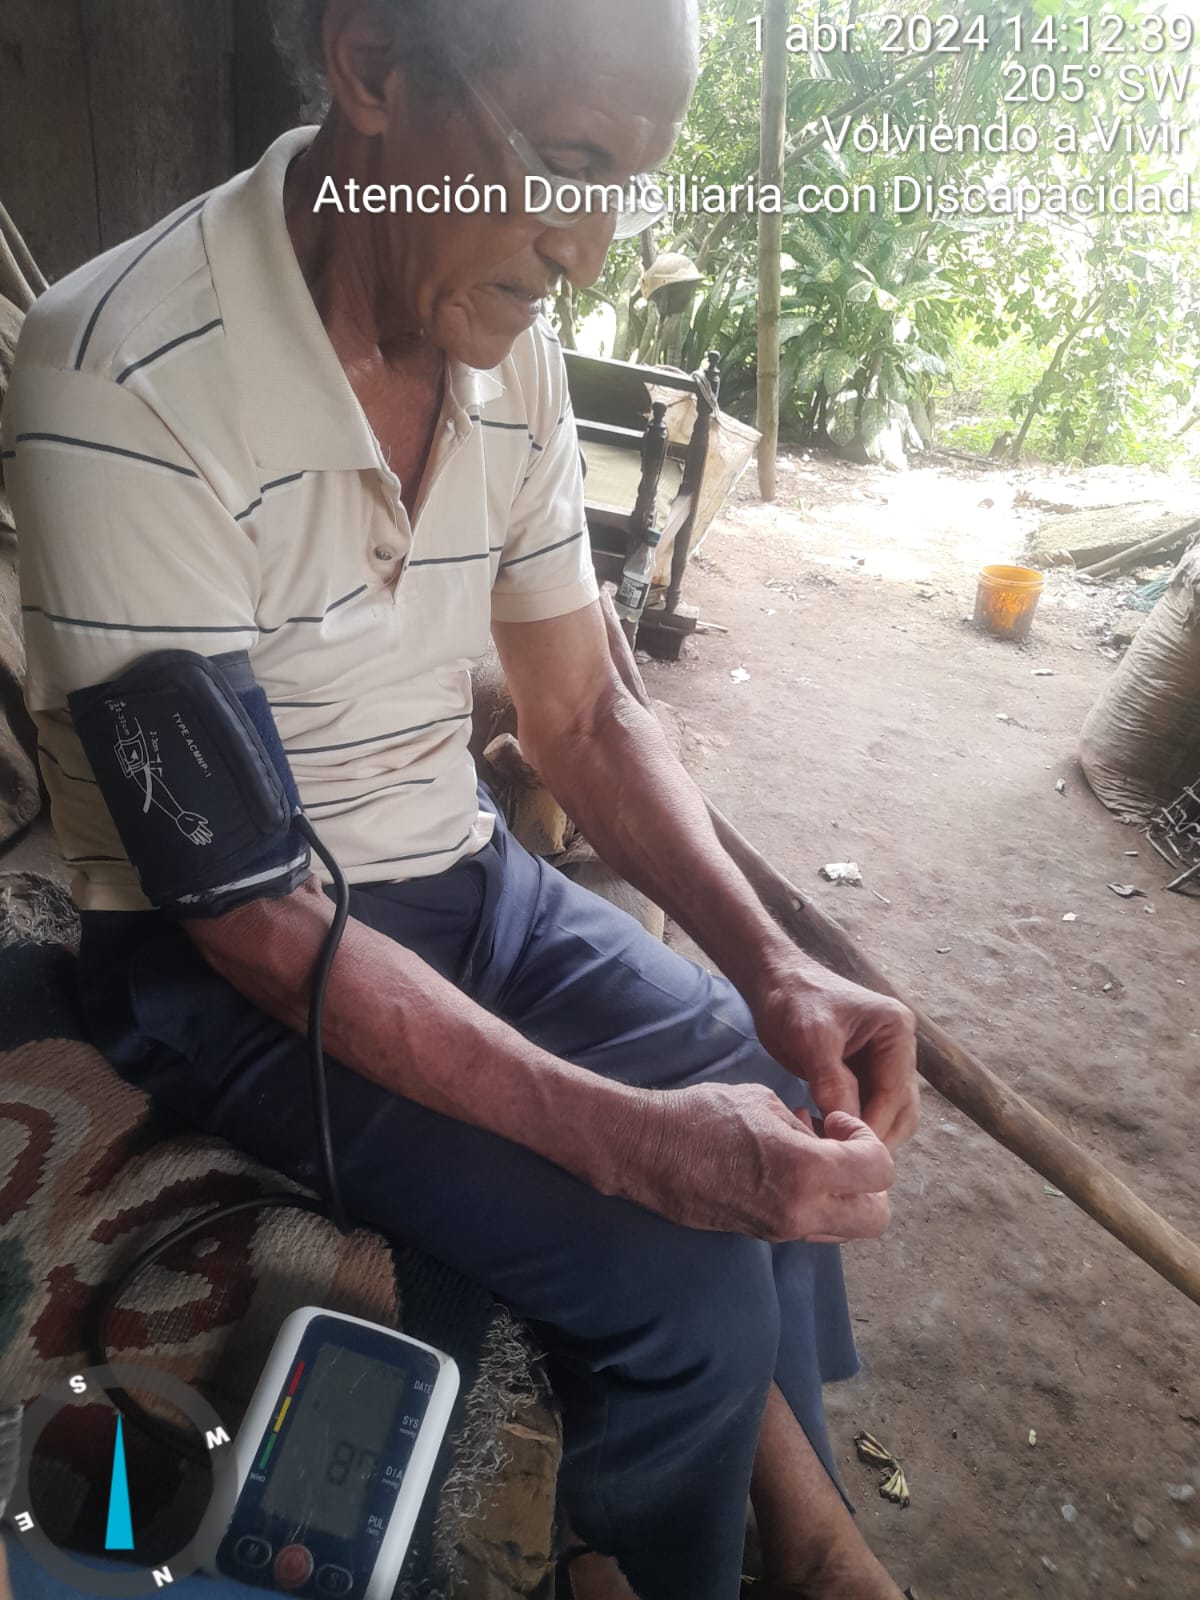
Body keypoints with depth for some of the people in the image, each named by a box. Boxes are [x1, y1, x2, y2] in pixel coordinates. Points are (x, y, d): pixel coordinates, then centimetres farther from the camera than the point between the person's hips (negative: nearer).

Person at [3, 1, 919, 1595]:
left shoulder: (515, 349, -4)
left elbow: (584, 716, 1)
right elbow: (255, 912, -26)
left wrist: (772, 966, -13)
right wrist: (633, 1140, -32)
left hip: (464, 878, 7)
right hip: (229, 965, -6)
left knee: (799, 1115, 2)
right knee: (689, 1283, -16)